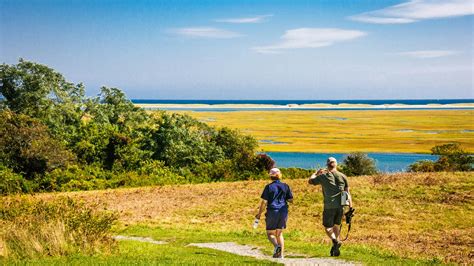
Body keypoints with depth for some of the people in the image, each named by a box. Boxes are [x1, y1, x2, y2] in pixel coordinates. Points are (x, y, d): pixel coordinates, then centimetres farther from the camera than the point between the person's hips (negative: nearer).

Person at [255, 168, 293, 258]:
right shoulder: (285, 186, 5)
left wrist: (259, 214, 1)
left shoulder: (269, 187, -5)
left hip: (273, 211, -4)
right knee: (279, 233, 16)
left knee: (270, 233, 6)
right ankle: (281, 254, 8)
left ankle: (276, 246, -22)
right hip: (283, 211, 4)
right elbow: (291, 200, 7)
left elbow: (264, 202, -8)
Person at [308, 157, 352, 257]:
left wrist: (317, 173, 33)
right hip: (341, 205, 3)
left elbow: (310, 181, 16)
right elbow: (347, 193, 6)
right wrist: (350, 207, 7)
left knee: (328, 227, 8)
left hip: (329, 206, -3)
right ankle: (335, 249, 23)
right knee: (336, 225, 22)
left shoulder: (323, 176, 0)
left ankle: (335, 241, -21)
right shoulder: (343, 176, 8)